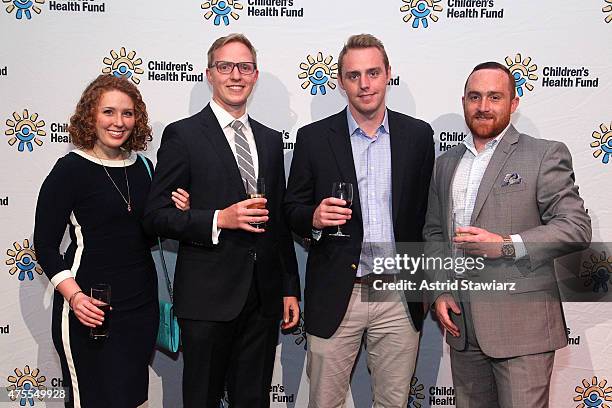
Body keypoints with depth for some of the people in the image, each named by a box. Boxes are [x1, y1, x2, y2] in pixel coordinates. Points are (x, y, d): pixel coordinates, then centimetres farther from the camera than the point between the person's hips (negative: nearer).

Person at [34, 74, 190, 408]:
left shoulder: (141, 166, 7)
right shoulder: (70, 170, -10)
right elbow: (45, 246, -9)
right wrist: (74, 296, -23)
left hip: (141, 303, 6)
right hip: (91, 309, -5)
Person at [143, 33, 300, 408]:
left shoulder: (270, 139, 13)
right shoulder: (182, 135, -3)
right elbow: (157, 215, -7)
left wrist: (290, 289, 13)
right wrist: (219, 219, -21)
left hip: (264, 299, 5)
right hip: (208, 297, -4)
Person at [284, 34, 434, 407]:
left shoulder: (418, 135, 3)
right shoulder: (313, 137, -1)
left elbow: (429, 209, 8)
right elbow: (293, 209, 4)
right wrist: (314, 218, -19)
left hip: (400, 296, 1)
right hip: (334, 296, -1)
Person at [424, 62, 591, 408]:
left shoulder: (545, 155, -3)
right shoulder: (447, 162, 14)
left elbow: (577, 227, -9)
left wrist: (506, 245, -19)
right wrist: (440, 291, 5)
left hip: (521, 326, -5)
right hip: (462, 325, 5)